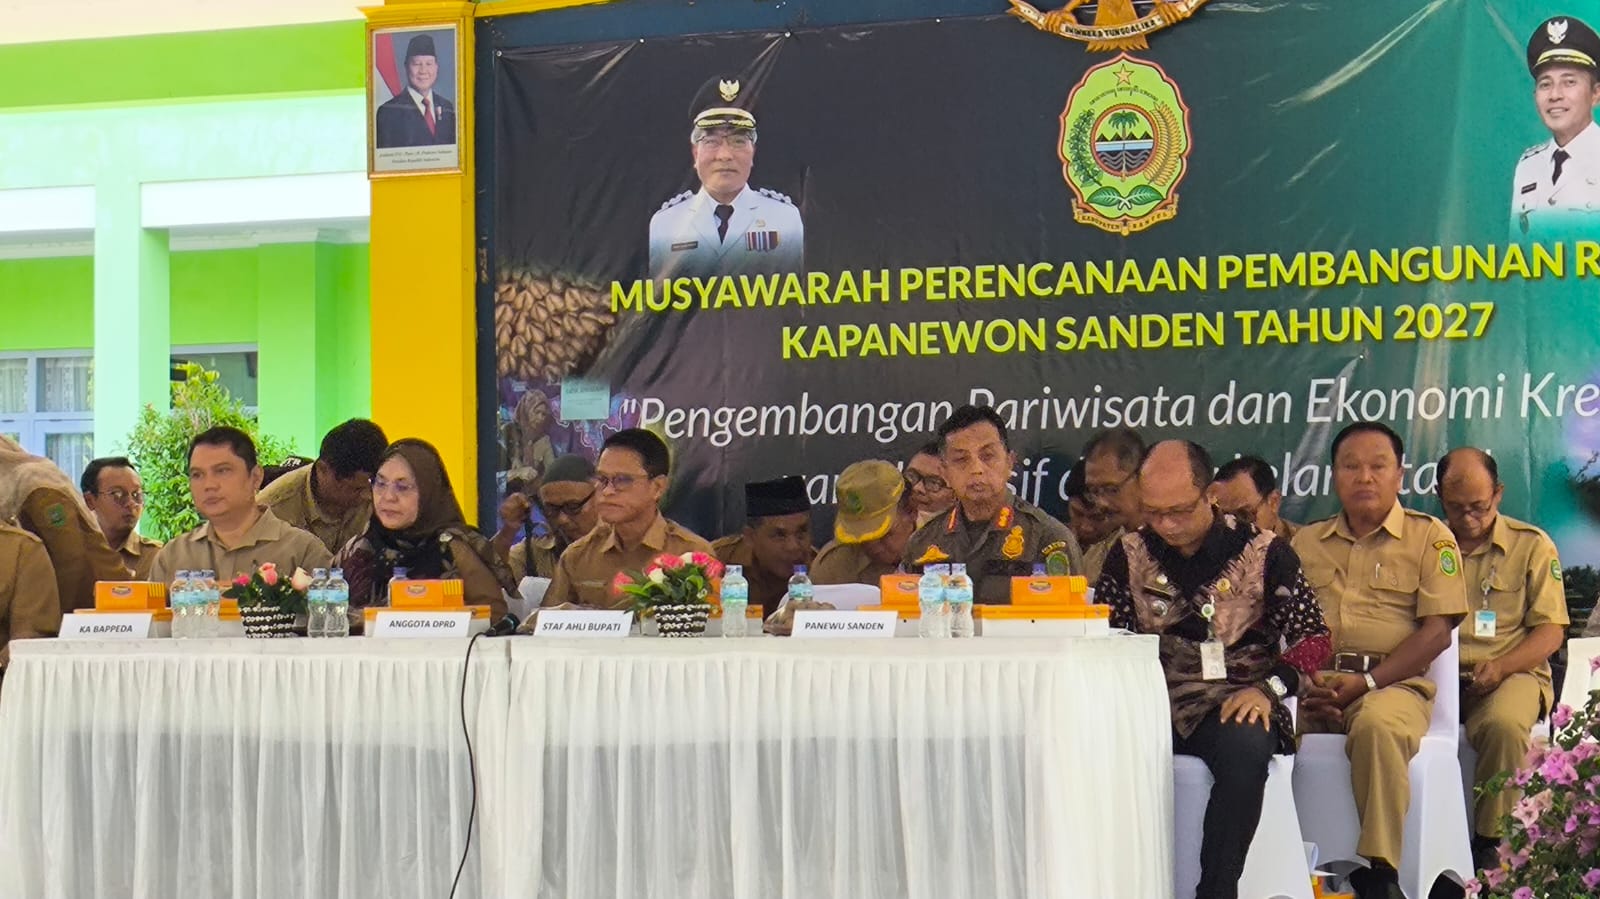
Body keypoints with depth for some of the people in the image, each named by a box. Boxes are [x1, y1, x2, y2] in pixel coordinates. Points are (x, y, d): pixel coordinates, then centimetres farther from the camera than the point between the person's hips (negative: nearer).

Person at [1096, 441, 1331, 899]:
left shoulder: (1262, 551, 4)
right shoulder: (1130, 554, 12)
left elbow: (1314, 637, 3)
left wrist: (1269, 688, -14)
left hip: (1235, 703, -2)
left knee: (1246, 747, -38)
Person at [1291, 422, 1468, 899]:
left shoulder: (1429, 537, 8)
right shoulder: (1307, 541, 20)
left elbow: (1436, 632, -1)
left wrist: (1366, 683, -13)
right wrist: (1308, 686, -9)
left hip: (1393, 681, -3)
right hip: (1316, 681, 3)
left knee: (1379, 725, -39)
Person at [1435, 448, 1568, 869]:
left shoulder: (1532, 545, 7)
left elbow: (1551, 630, 3)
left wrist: (1499, 667, -14)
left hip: (1512, 673, -2)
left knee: (1503, 724, -37)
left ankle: (1491, 842, -20)